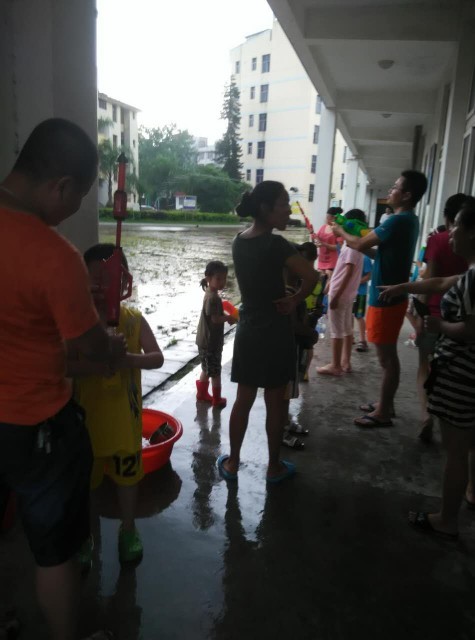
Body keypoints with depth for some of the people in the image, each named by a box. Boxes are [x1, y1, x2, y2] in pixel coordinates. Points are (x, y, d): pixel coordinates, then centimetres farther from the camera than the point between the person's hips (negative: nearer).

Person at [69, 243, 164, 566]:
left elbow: (157, 358, -9)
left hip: (125, 415, 1)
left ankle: (128, 529, 41)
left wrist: (129, 360, -28)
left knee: (127, 474, 17)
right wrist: (95, 366, -34)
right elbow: (65, 365, -16)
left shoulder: (134, 318, -4)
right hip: (86, 415, -1)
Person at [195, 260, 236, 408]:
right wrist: (229, 318, -13)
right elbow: (215, 319, -27)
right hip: (210, 342, -10)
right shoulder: (213, 298, -23)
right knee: (215, 372, 4)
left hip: (206, 340, 10)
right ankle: (217, 399, 16)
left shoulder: (210, 294, 9)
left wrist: (226, 316, 3)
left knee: (207, 369, 22)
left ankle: (202, 393, 35)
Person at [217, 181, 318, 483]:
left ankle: (232, 463, 26)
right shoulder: (275, 244, -17)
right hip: (275, 331, -6)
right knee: (275, 402, 9)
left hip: (247, 330, 6)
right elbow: (311, 276, -23)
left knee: (243, 399, 15)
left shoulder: (239, 241, 5)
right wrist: (295, 300, -8)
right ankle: (274, 466, 25)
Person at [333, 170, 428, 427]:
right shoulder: (408, 221, 14)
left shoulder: (399, 221, -18)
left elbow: (360, 244, -17)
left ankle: (382, 413, 10)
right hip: (390, 297, 10)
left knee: (387, 357, -1)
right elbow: (379, 253, 18)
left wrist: (342, 232, 2)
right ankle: (385, 404, 30)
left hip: (386, 299, -10)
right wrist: (354, 239, 10)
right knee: (388, 355, 17)